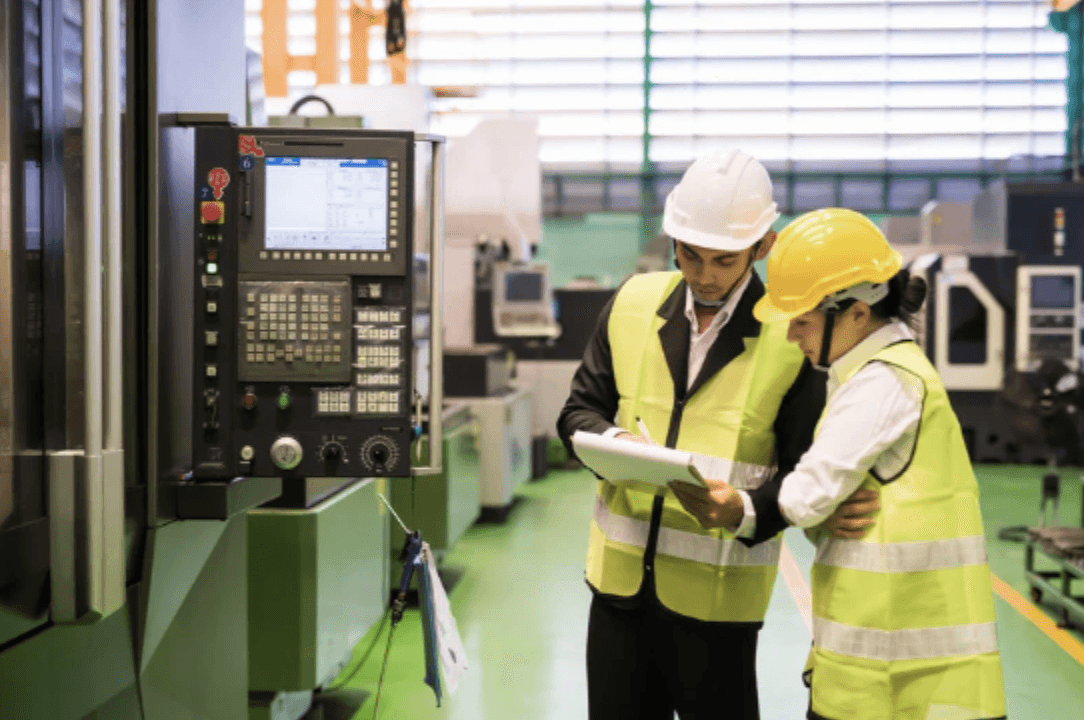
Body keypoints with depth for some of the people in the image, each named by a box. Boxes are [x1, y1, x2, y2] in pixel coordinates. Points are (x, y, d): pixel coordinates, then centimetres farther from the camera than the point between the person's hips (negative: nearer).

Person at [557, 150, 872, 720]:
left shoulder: (793, 333, -8)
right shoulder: (633, 303, 3)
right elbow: (581, 407, 9)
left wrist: (746, 508, -25)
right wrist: (614, 440, -13)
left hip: (716, 593, -3)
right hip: (621, 577, 4)